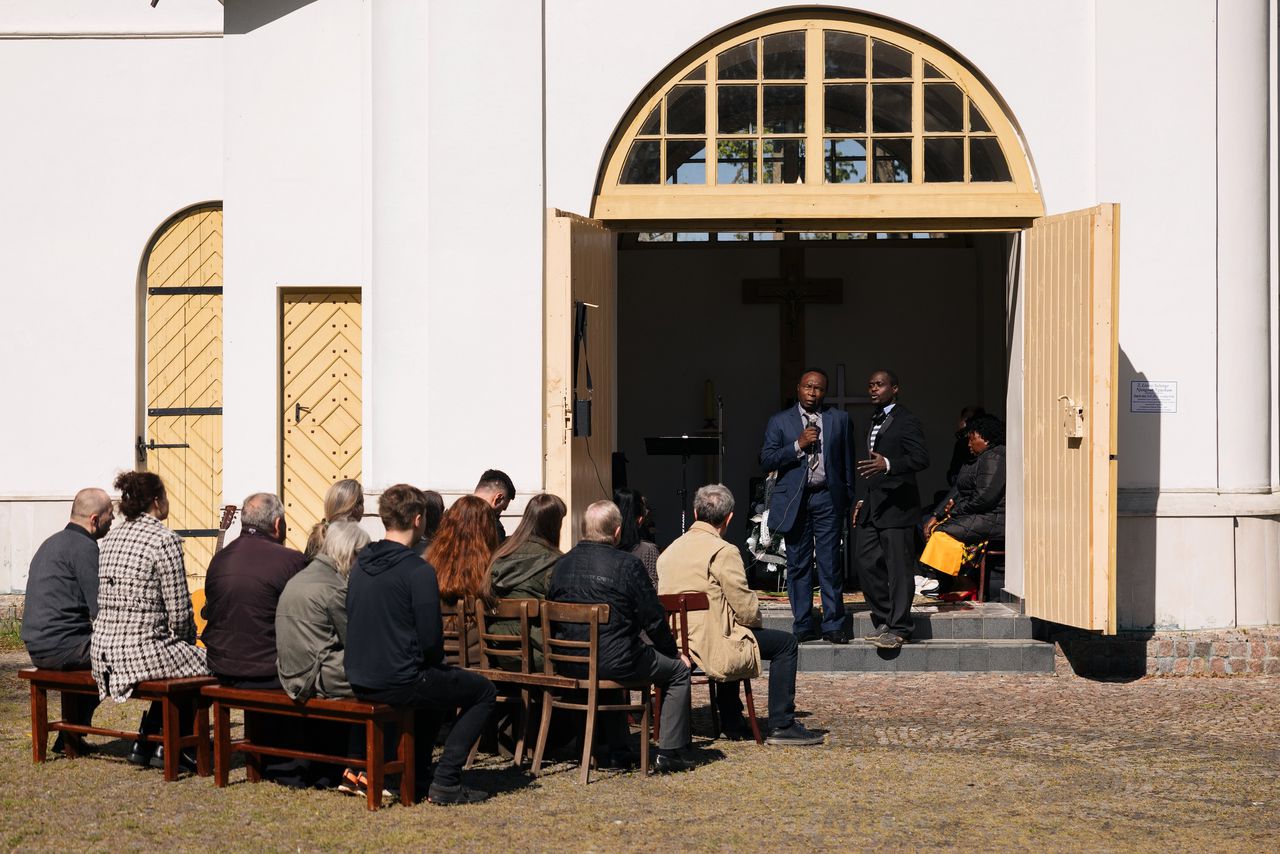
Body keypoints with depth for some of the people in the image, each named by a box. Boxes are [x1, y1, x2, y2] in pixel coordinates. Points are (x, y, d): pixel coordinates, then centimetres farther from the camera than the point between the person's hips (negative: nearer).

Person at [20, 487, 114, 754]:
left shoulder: (52, 543, 19)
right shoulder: (83, 547, -12)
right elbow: (101, 610, -16)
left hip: (37, 647, 10)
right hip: (61, 646, -10)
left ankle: (70, 739, 34)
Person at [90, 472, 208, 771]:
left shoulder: (111, 537, 11)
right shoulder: (165, 540, -13)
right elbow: (178, 610, -14)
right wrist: (188, 639, 8)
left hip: (103, 648, 8)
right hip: (142, 650, -8)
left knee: (179, 657, 31)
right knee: (202, 664, 17)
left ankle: (145, 743, 30)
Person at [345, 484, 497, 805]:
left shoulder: (361, 564, 7)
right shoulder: (418, 570, -17)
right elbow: (431, 641, -18)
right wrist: (437, 659, 7)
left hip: (360, 682, 8)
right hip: (397, 683, -8)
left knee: (435, 682, 35)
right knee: (483, 691, 11)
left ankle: (417, 775, 32)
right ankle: (445, 783, 5)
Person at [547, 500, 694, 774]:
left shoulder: (561, 565, 4)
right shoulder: (628, 565, -11)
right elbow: (653, 618, -7)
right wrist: (673, 651, 11)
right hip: (616, 664, -6)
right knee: (678, 669, 14)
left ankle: (616, 748, 37)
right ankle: (668, 754, 10)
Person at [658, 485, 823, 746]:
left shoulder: (669, 551, 10)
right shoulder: (724, 552, -14)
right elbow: (746, 610, -13)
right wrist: (757, 619, 10)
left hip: (674, 645, 8)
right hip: (710, 648, -8)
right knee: (785, 643, 7)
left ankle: (732, 722, 39)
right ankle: (781, 725, 7)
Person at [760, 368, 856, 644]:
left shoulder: (839, 419, 10)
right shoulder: (780, 422, 8)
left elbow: (847, 461, 12)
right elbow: (767, 460, 0)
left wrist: (849, 498, 7)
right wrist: (798, 445, -11)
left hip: (827, 498, 0)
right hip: (794, 500, 0)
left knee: (830, 564, -2)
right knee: (798, 566, 2)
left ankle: (833, 625, 3)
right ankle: (803, 626, 8)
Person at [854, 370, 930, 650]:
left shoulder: (906, 421, -7)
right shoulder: (875, 422, 20)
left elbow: (921, 458, -18)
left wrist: (888, 465, -31)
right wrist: (861, 500, 18)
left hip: (896, 506, -9)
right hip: (871, 507, 9)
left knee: (899, 569, -5)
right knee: (867, 565, 7)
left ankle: (898, 628, -1)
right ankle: (883, 621, 18)